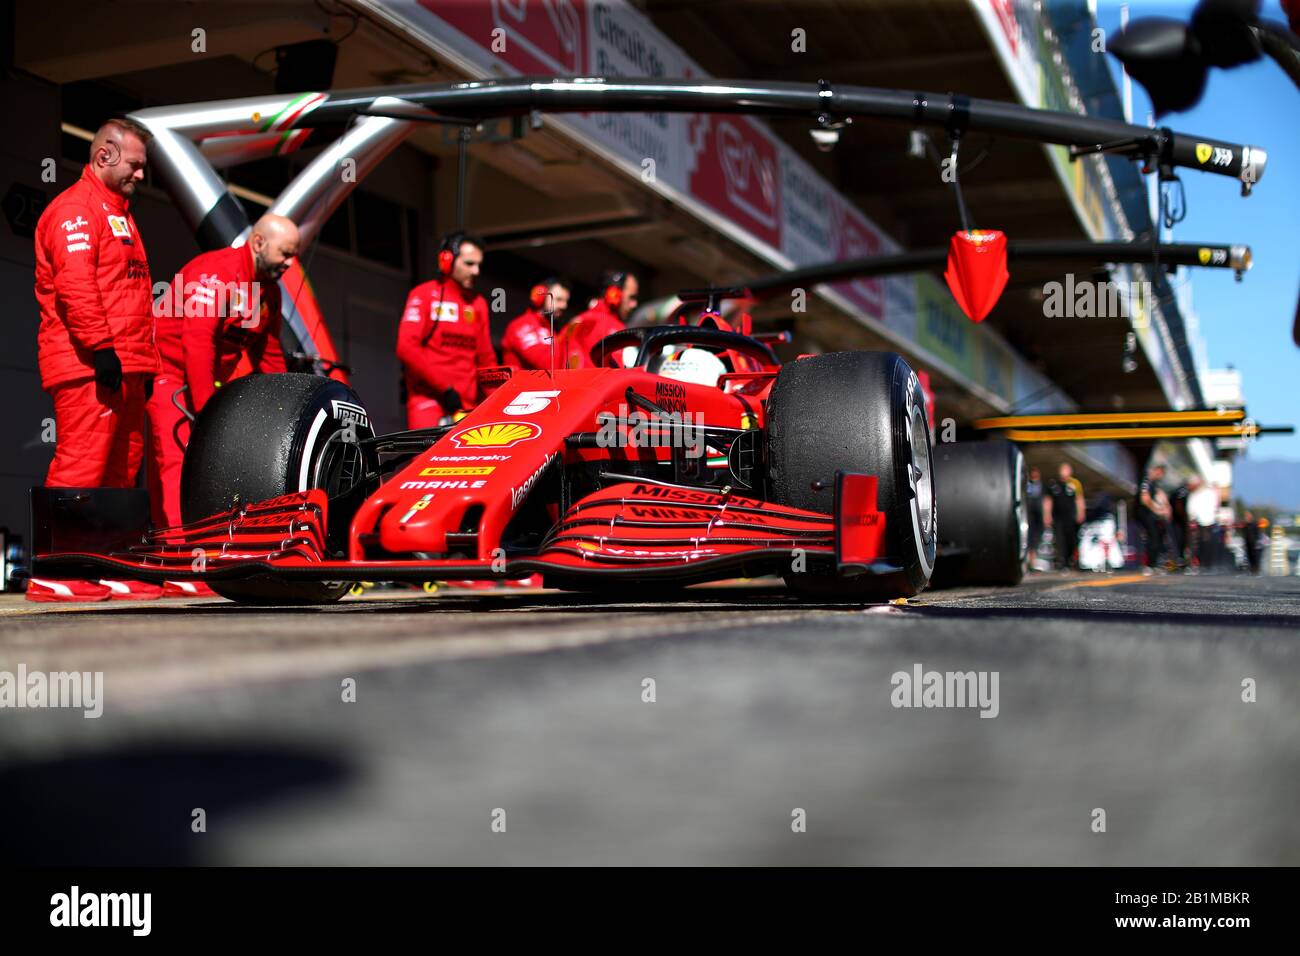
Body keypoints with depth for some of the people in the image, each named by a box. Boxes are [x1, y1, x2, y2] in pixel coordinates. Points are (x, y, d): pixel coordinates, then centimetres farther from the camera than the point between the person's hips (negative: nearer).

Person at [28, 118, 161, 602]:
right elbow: (75, 284, -17)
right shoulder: (75, 208, -5)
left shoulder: (118, 212, 26)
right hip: (90, 366, -10)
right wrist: (101, 347, -23)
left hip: (124, 367, 10)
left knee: (120, 470, 10)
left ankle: (110, 570, 16)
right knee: (81, 464, -12)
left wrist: (144, 362, 21)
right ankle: (52, 575, -9)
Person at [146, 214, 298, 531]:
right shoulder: (216, 271, -18)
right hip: (170, 372, -9)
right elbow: (197, 341, -26)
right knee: (178, 462, -15)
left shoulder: (269, 291, 10)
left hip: (209, 383, 9)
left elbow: (270, 357, 14)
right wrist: (205, 409, -28)